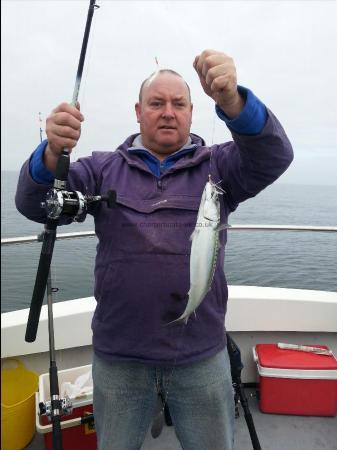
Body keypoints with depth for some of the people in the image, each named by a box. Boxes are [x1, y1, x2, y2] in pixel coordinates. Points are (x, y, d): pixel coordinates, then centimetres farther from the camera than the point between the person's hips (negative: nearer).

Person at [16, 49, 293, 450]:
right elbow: (33, 205, -7)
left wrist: (232, 100, -34)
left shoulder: (216, 165, 1)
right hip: (118, 357, 1)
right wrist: (52, 153, -29)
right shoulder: (103, 168, 2)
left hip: (202, 357, 0)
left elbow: (273, 157, -16)